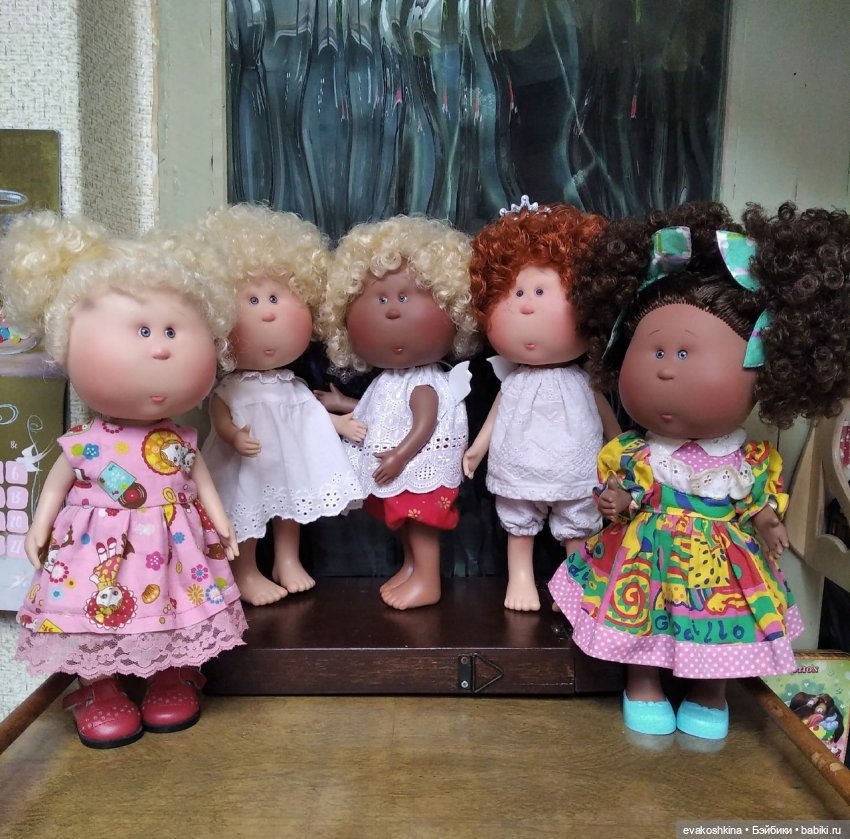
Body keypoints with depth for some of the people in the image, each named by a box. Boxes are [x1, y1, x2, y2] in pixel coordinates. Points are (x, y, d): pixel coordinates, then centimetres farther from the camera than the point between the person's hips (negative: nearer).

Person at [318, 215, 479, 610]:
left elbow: (425, 425, -24)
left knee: (420, 522, -2)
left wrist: (400, 455, -30)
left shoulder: (423, 382, -19)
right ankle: (411, 568, 34)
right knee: (404, 519, 19)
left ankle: (427, 581, 9)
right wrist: (342, 404, 25)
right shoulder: (386, 380, 7)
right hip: (397, 471, 9)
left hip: (419, 468, -9)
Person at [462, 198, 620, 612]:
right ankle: (520, 580, 30)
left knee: (577, 530, 11)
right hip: (519, 469, 2)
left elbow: (603, 409, 4)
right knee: (518, 527, 13)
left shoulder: (583, 380, -8)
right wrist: (477, 447, 11)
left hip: (574, 470, -1)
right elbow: (498, 408, 8)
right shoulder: (514, 379, -4)